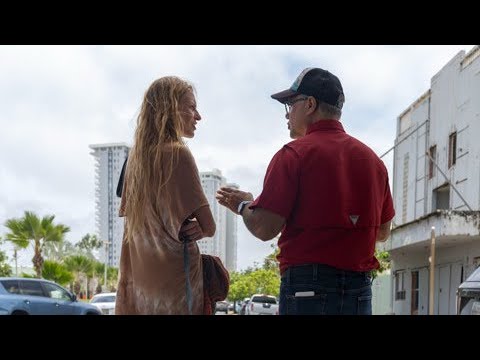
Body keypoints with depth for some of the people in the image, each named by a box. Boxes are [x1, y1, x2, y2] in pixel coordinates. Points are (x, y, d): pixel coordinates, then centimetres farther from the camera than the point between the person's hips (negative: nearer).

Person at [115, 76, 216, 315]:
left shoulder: (136, 155, 10)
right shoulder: (177, 153, -12)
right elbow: (208, 227, -14)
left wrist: (188, 227, 1)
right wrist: (198, 228, 8)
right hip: (175, 281, -7)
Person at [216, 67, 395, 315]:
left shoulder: (295, 153, -8)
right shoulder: (372, 158, 10)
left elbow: (265, 229, -12)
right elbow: (382, 233, 17)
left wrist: (243, 206, 8)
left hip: (306, 288, -6)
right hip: (360, 292, 6)